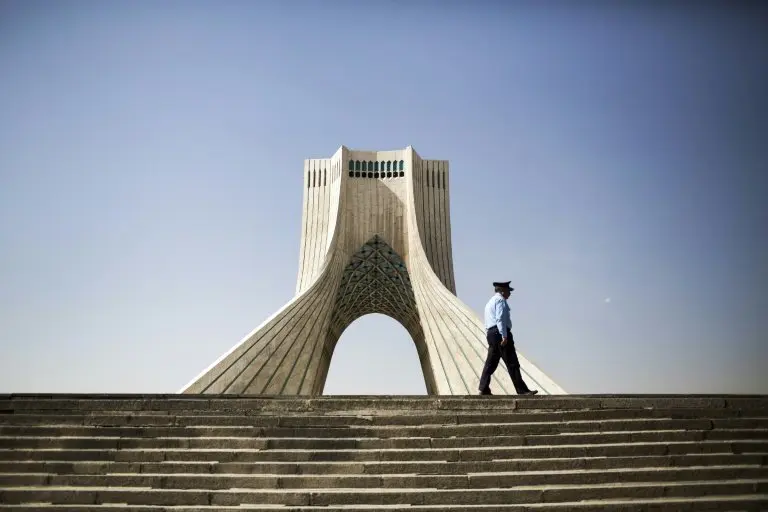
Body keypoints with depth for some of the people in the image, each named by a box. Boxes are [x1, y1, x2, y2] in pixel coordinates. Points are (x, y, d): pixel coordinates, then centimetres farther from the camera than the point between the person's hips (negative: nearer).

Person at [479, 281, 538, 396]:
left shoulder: (490, 302, 26)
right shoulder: (500, 300, -5)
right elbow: (500, 319, -18)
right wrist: (504, 336, -23)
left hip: (491, 333, 10)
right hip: (500, 332, -10)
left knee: (491, 363, 9)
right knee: (512, 364, -8)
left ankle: (484, 389, 7)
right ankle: (522, 391, -7)